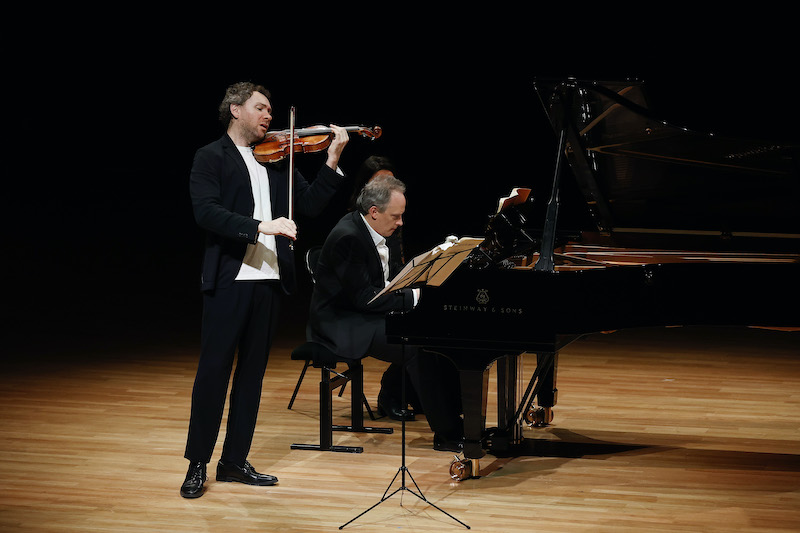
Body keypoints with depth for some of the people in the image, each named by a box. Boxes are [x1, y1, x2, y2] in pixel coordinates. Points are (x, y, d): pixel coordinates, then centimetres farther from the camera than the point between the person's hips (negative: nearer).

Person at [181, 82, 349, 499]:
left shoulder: (277, 158, 16)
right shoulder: (211, 158, 0)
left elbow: (310, 205, 10)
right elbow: (206, 212, -15)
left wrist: (332, 161, -2)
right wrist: (260, 226, -26)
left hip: (268, 279, 6)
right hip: (228, 280, -5)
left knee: (252, 372, 10)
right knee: (213, 370, -3)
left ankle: (235, 461, 18)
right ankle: (197, 464, 5)